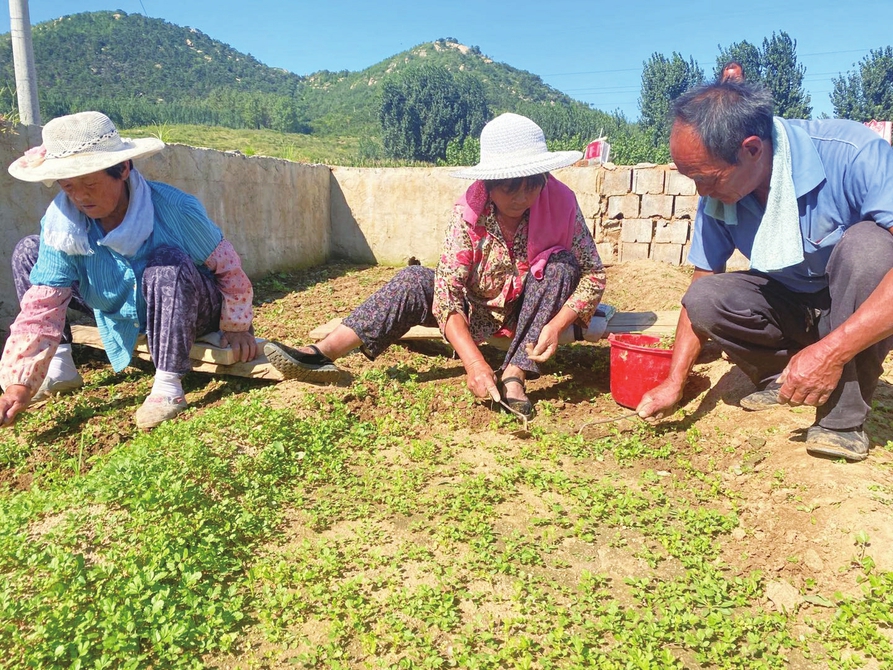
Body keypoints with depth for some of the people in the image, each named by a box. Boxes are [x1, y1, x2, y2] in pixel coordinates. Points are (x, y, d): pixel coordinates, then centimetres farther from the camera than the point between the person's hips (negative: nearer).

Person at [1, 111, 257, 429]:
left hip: (188, 312, -4)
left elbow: (226, 265, -18)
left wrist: (236, 327, -10)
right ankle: (60, 367, 0)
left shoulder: (174, 208, -29)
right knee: (28, 252, -5)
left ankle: (168, 386, -31)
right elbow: (42, 306, -24)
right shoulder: (60, 223, -20)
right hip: (121, 316, 4)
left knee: (168, 261, -37)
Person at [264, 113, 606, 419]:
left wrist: (555, 325, -35)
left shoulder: (560, 203, -21)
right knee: (414, 281, -21)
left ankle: (514, 374, -32)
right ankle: (323, 353, -30)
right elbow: (447, 292, -29)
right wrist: (474, 363, -42)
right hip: (476, 312, 0)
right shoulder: (469, 212, -23)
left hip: (529, 312, 0)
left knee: (563, 266, -28)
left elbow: (593, 275, -17)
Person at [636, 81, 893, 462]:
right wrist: (674, 384, -11)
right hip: (795, 310, 4)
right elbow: (702, 282, -6)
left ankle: (843, 418, -23)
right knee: (705, 298, -21)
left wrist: (831, 352, -41)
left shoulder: (849, 154, -28)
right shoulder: (717, 197, -13)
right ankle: (783, 380, 4)